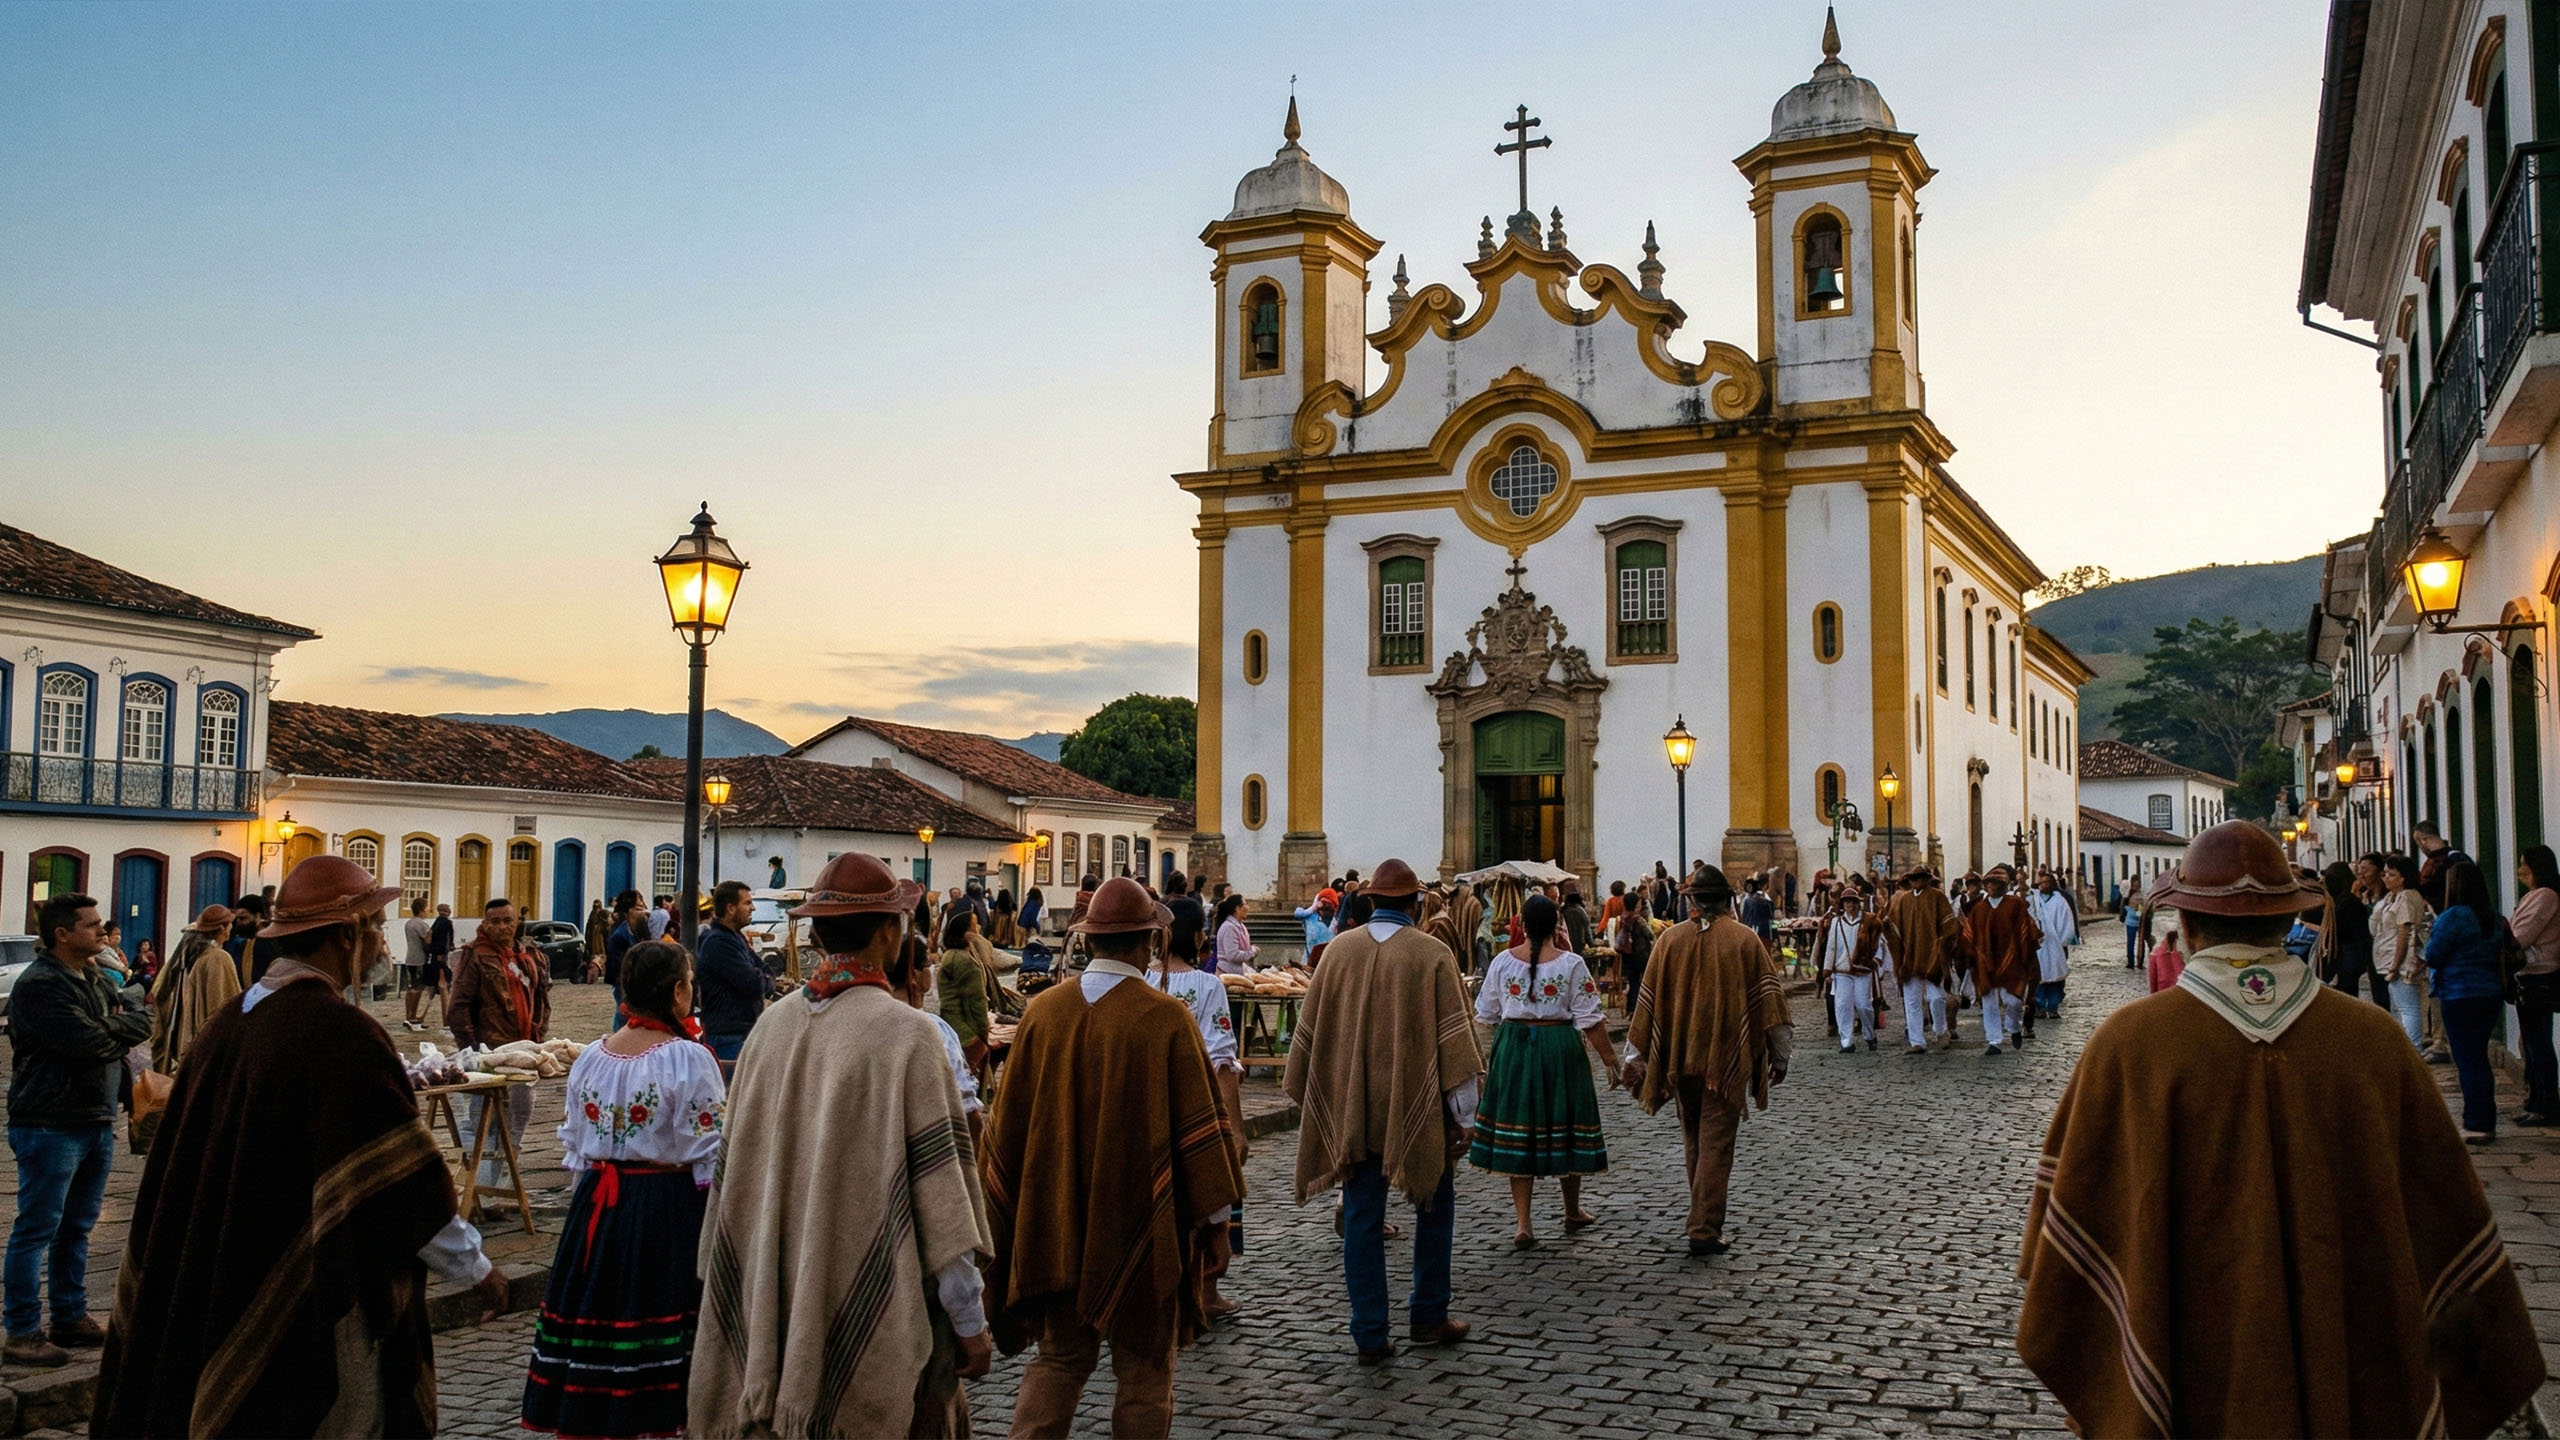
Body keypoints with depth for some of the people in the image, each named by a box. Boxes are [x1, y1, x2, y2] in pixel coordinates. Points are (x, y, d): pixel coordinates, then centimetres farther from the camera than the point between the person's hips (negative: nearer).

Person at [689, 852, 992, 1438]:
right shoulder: (907, 1034, -15)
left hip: (773, 1319, 5)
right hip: (880, 1326, -5)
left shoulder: (772, 1026, -1)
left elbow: (733, 1175, 7)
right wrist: (970, 1324, -5)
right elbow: (939, 1194, -14)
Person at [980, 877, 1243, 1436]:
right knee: (1143, 1368, 11)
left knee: (1059, 1358, 17)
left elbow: (1009, 1120, 4)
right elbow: (1198, 1121, -11)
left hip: (1058, 1222, 4)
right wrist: (1214, 1210, 1)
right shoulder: (1167, 1019, -16)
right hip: (1141, 1224, -4)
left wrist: (1004, 1213, 16)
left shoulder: (1042, 1011, -4)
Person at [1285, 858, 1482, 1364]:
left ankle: (1370, 1335, 9)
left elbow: (1311, 1029, 5)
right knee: (1434, 1206, 17)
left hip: (1352, 1108, 2)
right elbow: (1453, 1035, -10)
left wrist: (1307, 1096, 16)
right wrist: (1464, 1113, -5)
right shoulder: (1432, 955, -9)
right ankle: (1428, 1317, 23)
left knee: (1362, 1218, 8)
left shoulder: (1339, 950, -1)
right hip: (1418, 1107, -2)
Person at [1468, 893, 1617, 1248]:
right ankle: (1573, 1211, 30)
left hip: (1512, 1048, 1)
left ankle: (1522, 1223, 3)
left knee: (1518, 1133, 6)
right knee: (1564, 1126, 14)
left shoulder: (1502, 962, -3)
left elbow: (1485, 1015, 6)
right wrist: (1609, 1059, 1)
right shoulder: (1571, 963, -9)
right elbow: (1590, 1020, -8)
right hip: (1560, 1047, -1)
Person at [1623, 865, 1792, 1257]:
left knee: (1693, 1140, 18)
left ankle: (1705, 1215, 30)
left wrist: (1638, 1055, 9)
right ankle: (1705, 1229, -5)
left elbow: (1649, 1001, 2)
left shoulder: (1670, 939, 0)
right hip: (1727, 1059, -2)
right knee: (1716, 1143, -1)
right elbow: (1768, 996, -5)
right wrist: (1780, 1053, 2)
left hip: (1681, 1058, 2)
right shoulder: (1745, 939, -5)